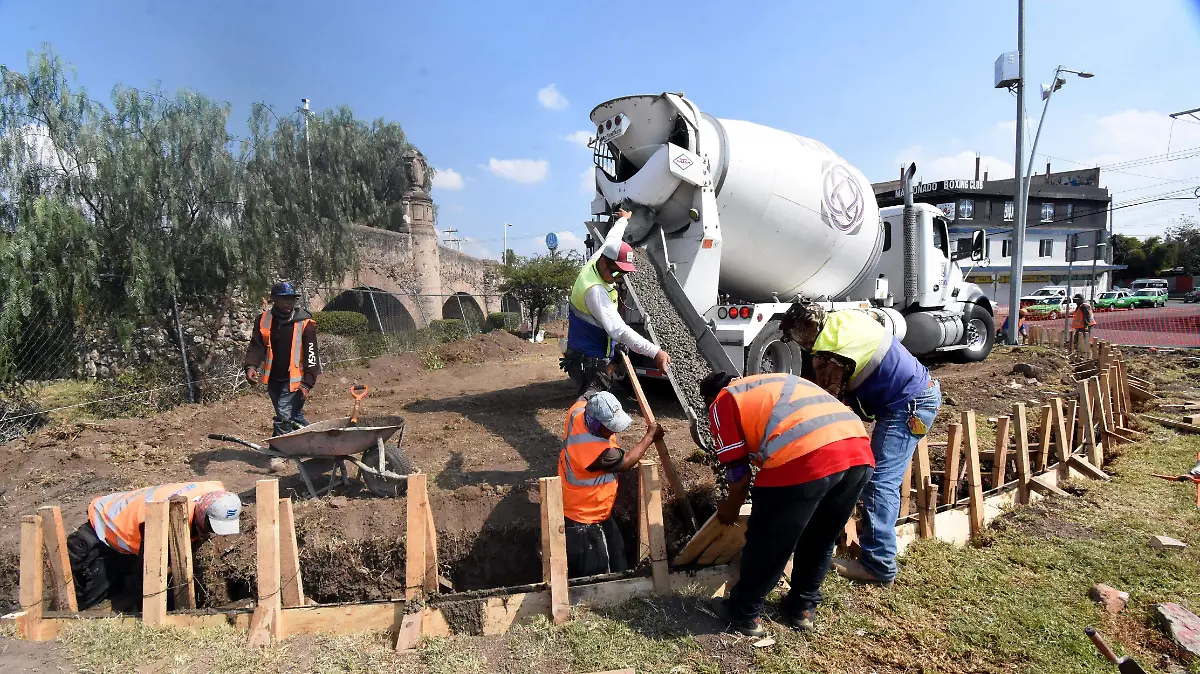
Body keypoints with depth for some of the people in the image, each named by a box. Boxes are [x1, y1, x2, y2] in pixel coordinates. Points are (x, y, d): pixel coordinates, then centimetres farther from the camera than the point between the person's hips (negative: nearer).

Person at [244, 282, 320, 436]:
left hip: (294, 380, -6)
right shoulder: (264, 319, 2)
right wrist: (251, 366, -18)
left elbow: (311, 355, -12)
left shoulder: (304, 322, -12)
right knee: (293, 416, 19)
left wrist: (307, 384, -16)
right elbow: (257, 346, 2)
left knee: (284, 419, -13)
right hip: (274, 379, 6)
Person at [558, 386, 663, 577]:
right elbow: (626, 462, -19)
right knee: (596, 572, 5)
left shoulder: (578, 413, -15)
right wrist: (650, 436, -9)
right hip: (583, 521, -9)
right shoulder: (596, 450, -37)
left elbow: (587, 395, 10)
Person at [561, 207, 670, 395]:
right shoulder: (595, 290, -27)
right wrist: (655, 352, -38)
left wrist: (623, 219, 41)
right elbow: (618, 330, -34)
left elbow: (611, 240, 23)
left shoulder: (594, 261, 2)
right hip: (589, 364, -10)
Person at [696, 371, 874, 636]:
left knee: (767, 541, 14)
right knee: (821, 540, 27)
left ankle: (744, 613, 31)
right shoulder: (776, 382, 37)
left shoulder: (722, 403, 17)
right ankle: (803, 607, 42)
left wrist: (729, 508, 32)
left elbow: (739, 473, 12)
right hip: (860, 450, 7)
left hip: (806, 459, -7)